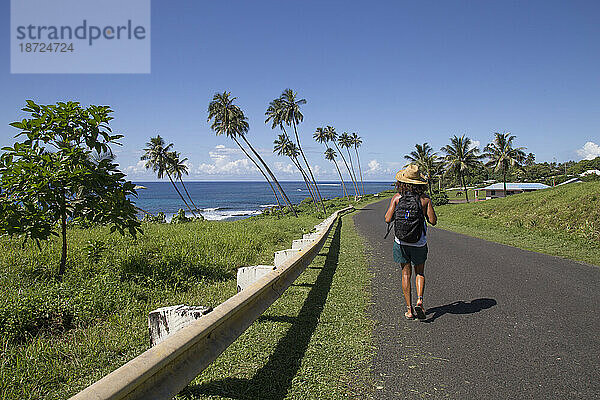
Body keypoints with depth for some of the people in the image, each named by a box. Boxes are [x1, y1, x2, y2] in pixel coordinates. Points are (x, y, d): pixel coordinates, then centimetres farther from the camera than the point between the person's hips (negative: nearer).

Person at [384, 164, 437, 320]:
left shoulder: (397, 197, -7)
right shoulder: (425, 199, -8)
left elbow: (388, 219, -9)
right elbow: (433, 221, -7)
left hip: (401, 242, 0)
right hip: (419, 243, 0)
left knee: (406, 274, 11)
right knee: (420, 273, 18)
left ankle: (409, 308, 13)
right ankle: (419, 300, -3)